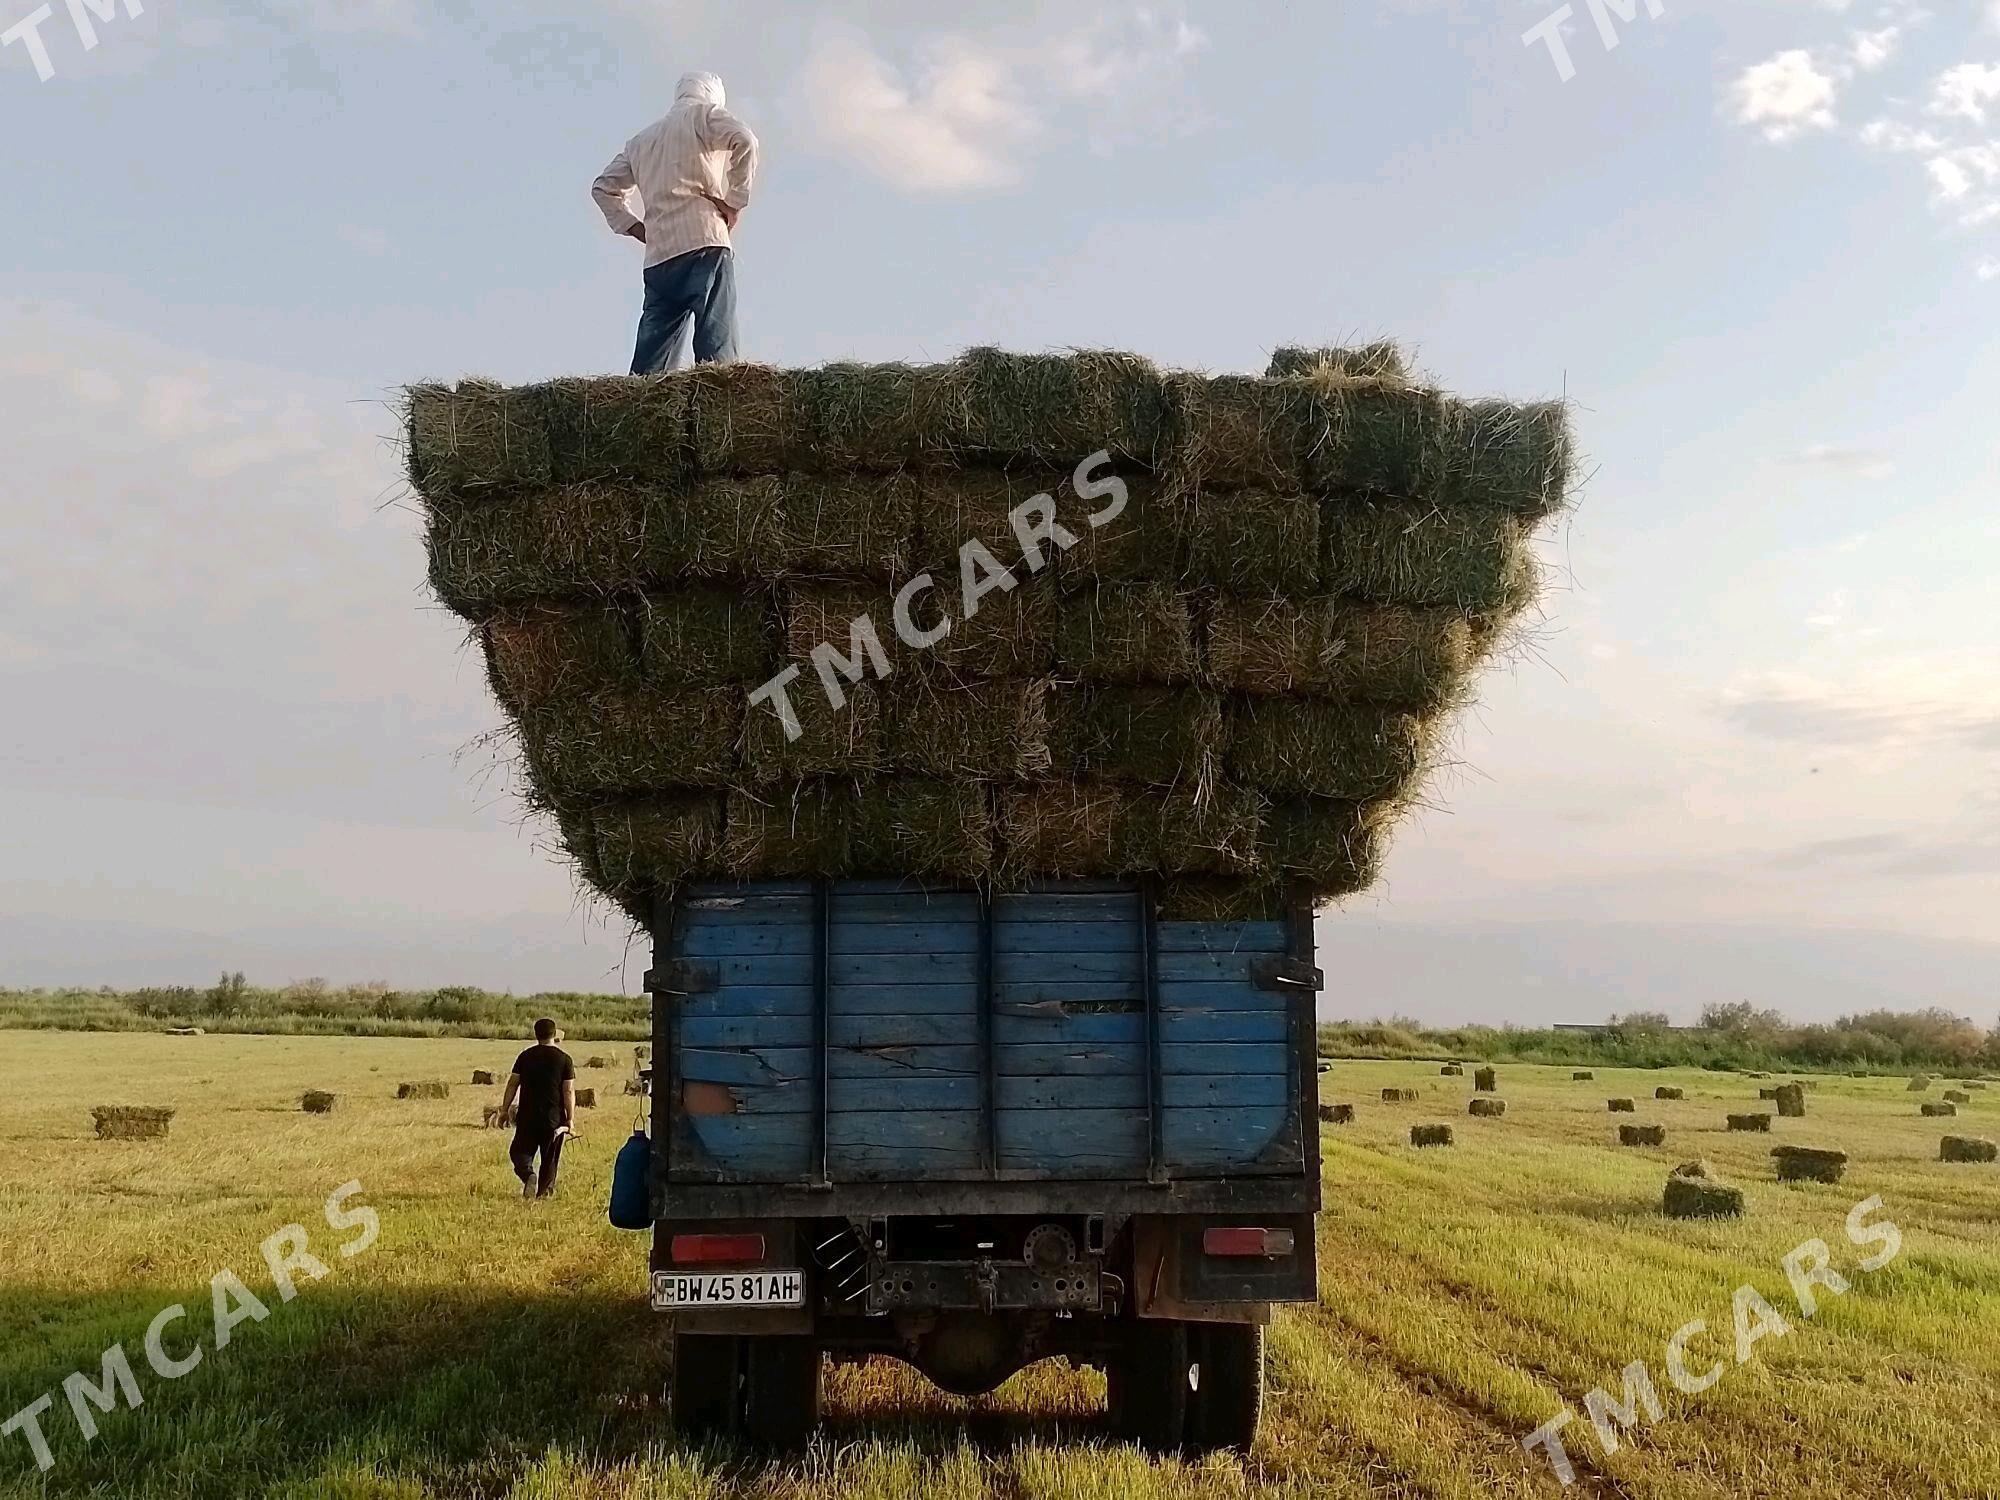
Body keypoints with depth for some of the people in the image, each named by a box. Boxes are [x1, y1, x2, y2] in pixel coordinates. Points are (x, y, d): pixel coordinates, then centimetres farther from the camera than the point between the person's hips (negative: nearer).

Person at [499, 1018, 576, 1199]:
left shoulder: (525, 1056, 2)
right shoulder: (564, 1059, -4)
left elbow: (512, 1084, 3)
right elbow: (569, 1092, -7)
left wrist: (504, 1110, 10)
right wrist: (570, 1119, -3)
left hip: (527, 1116, 1)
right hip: (554, 1117, -1)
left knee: (520, 1151, 11)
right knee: (550, 1158, 12)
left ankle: (528, 1173, -15)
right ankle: (544, 1191, 12)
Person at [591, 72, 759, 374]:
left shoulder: (642, 140, 29)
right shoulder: (704, 114, 11)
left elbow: (603, 187, 30)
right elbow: (744, 140, -8)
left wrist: (636, 228, 19)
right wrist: (735, 201, -4)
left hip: (658, 256, 6)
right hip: (704, 243, -5)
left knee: (650, 365, 1)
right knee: (717, 348, -16)